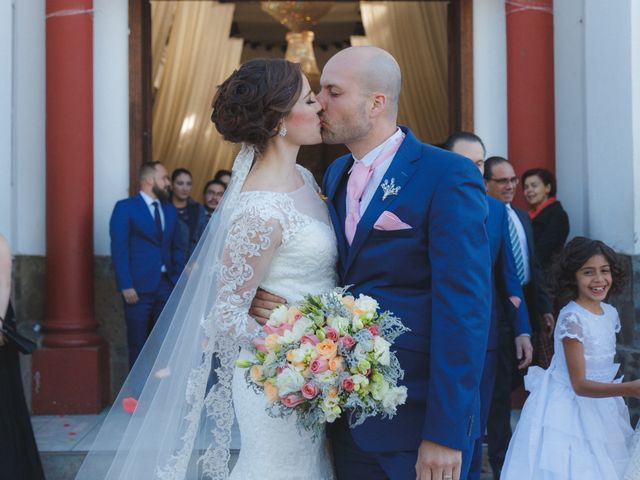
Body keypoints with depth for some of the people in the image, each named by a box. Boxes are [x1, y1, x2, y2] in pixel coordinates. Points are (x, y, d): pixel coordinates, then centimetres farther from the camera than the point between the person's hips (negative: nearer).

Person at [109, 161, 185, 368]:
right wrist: (126, 286, -14)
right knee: (138, 344, 2)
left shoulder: (170, 210, 15)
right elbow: (119, 249, -8)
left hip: (166, 285, 5)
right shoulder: (125, 207, -3)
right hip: (139, 287, -5)